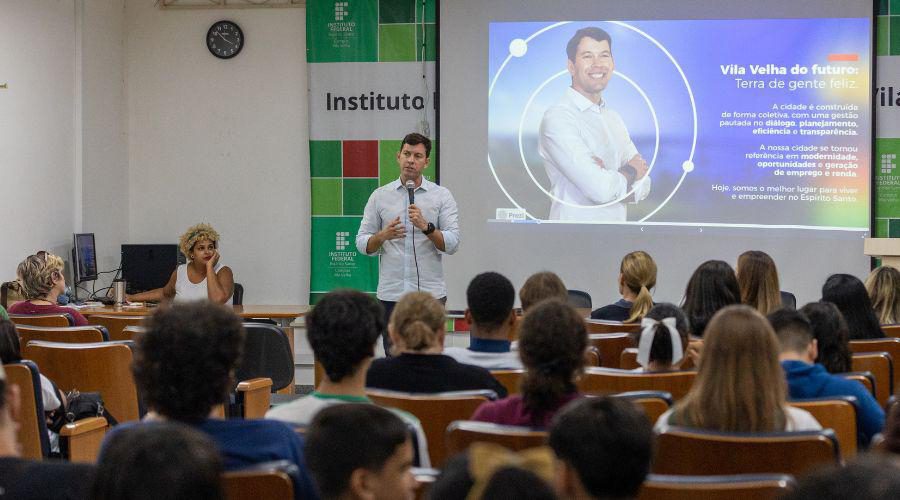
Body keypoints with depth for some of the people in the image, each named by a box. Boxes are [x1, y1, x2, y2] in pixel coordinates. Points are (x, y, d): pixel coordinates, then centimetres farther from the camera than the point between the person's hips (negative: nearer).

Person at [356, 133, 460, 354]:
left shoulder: (442, 196, 3)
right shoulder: (380, 196, 7)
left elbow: (452, 244, -5)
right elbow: (363, 244, 6)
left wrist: (426, 227, -22)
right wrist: (383, 235, -15)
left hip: (430, 294, -1)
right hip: (391, 293, 1)